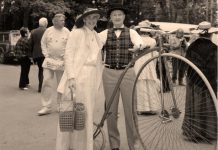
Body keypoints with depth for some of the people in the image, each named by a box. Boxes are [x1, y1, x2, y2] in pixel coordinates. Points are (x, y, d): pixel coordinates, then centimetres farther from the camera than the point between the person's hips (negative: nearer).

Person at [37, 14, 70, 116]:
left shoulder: (66, 31, 2)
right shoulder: (48, 30, 2)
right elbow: (43, 43, 8)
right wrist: (46, 54, -1)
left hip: (61, 61, 0)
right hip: (49, 60, 0)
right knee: (46, 82, -6)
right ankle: (46, 107, 1)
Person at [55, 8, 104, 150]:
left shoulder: (96, 36, 15)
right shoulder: (77, 33, -3)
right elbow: (68, 55, -9)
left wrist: (99, 80, 11)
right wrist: (71, 77, -19)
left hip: (91, 78, 6)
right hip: (77, 76, -6)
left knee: (87, 113, 10)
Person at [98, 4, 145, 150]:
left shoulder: (131, 32, 4)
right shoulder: (105, 33, 7)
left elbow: (141, 42, -14)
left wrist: (140, 45, -36)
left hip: (128, 73, -1)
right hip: (109, 73, 1)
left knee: (130, 109, 2)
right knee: (111, 110, 8)